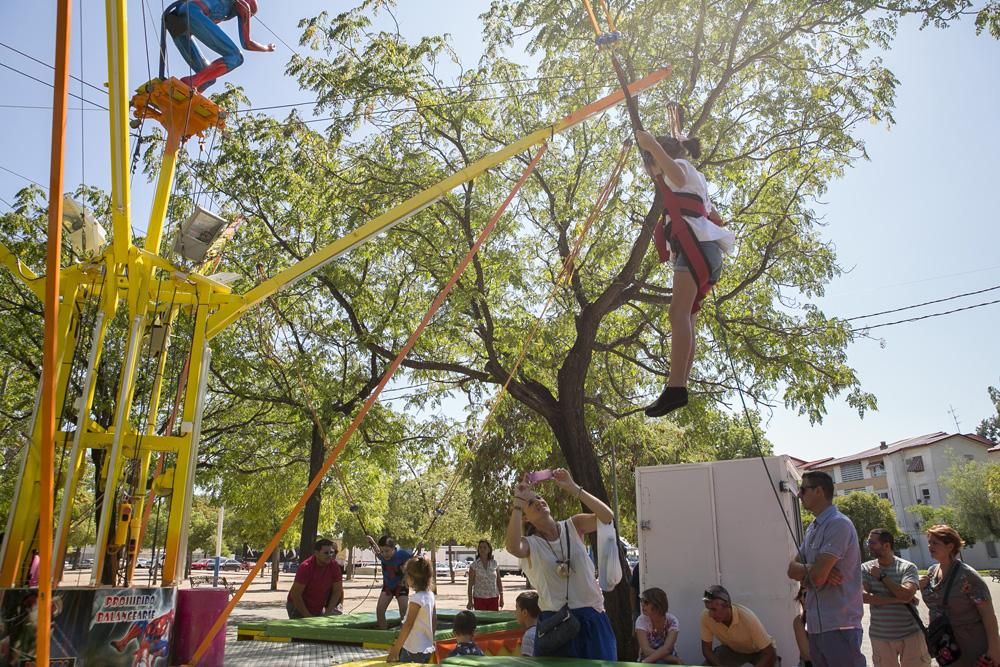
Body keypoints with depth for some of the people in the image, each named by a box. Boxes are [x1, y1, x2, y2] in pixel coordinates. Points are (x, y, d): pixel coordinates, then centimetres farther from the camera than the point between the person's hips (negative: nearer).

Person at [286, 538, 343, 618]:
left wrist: (327, 613, -13)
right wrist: (308, 616, -21)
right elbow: (295, 594, -23)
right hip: (297, 606, -5)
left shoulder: (334, 566, -13)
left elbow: (337, 591, -6)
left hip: (318, 608, 5)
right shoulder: (305, 566, -25)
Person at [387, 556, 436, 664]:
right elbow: (434, 620, 14)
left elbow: (408, 624, -18)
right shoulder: (430, 595, 4)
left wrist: (395, 649, -13)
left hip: (413, 651, -8)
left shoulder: (416, 598, -18)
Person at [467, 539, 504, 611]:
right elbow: (470, 584, 0)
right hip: (479, 598, -2)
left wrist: (501, 597, 8)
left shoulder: (494, 564, 4)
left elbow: (499, 581, 10)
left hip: (493, 598, 2)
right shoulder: (474, 565, -2)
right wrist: (470, 601, -2)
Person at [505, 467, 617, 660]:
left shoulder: (573, 526, 1)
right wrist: (517, 502, -22)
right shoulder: (531, 544, -3)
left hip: (590, 617, 1)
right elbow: (513, 547, -29)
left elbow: (607, 517, -16)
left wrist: (572, 488, -20)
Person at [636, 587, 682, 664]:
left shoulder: (672, 621, -12)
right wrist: (674, 660, -28)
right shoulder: (641, 620, -12)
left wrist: (645, 662, -35)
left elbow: (666, 648, -25)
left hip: (667, 663, 0)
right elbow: (646, 650, -23)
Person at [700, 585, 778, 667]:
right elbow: (706, 649, -16)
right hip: (732, 649, 3)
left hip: (759, 651, -3)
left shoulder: (747, 617, -38)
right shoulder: (706, 616, -28)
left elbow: (770, 653, -34)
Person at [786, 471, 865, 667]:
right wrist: (812, 569, -11)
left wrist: (803, 570, 1)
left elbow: (817, 577, -21)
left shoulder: (838, 524, -15)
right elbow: (792, 569, 9)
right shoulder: (812, 529, 14)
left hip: (839, 626, -8)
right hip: (816, 624, 8)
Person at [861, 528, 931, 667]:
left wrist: (882, 577, -14)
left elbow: (906, 594, -20)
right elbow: (862, 596, -15)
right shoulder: (865, 568, -1)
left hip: (911, 634, -1)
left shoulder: (907, 567, -5)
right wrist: (899, 599, -15)